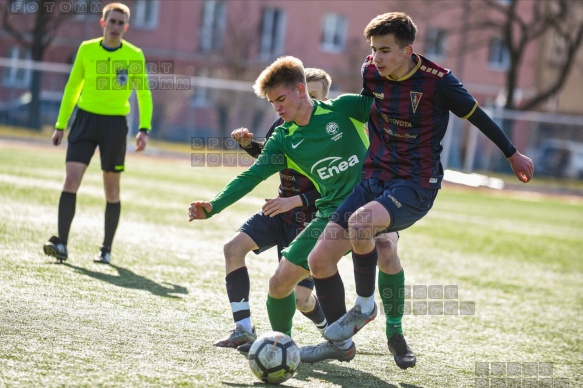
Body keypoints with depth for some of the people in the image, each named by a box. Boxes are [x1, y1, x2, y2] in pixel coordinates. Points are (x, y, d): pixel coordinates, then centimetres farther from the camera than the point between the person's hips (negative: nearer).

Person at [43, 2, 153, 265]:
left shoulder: (134, 56, -2)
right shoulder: (87, 49, 3)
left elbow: (144, 95, 4)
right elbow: (72, 88, 11)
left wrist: (144, 129, -8)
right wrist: (60, 125, 10)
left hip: (115, 124, -1)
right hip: (85, 119, 1)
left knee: (111, 189, 5)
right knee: (71, 179, -13)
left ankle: (106, 249, 16)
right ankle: (61, 244, -14)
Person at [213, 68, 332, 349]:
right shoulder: (284, 124, 0)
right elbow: (265, 152, 22)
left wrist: (295, 201, -30)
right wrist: (248, 143, 1)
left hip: (309, 218, -6)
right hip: (281, 209, 6)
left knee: (300, 298, -9)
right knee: (234, 247, -13)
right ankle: (244, 330, -7)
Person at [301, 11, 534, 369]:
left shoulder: (437, 81, -13)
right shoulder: (370, 73, 1)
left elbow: (478, 117, 2)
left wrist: (513, 155, 13)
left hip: (416, 187, -6)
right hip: (375, 178, 6)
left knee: (360, 221, -36)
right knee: (319, 260, -5)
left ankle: (365, 306, -12)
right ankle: (338, 340, 14)